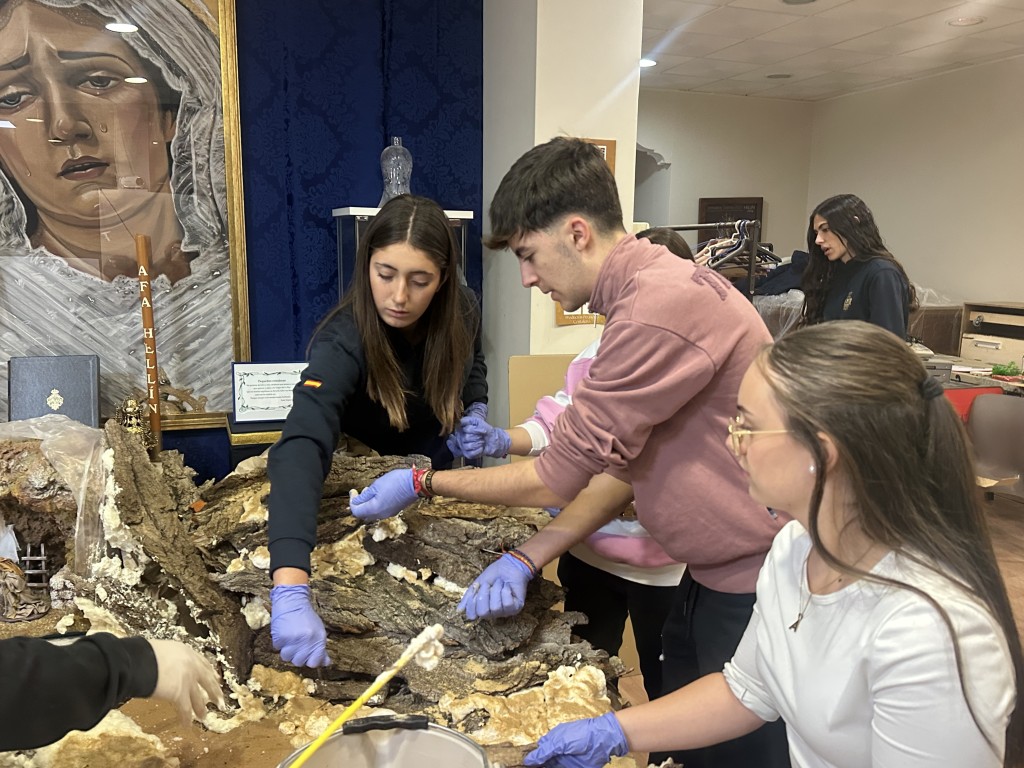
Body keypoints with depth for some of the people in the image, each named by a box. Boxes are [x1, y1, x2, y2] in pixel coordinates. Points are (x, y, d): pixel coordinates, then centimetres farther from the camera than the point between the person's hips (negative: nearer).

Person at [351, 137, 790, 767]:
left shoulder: (664, 303, -27)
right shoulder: (643, 295, 6)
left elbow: (562, 476, -21)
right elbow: (621, 468, 6)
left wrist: (423, 482, -8)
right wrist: (527, 559, -3)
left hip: (757, 585, -9)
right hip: (711, 578, 9)